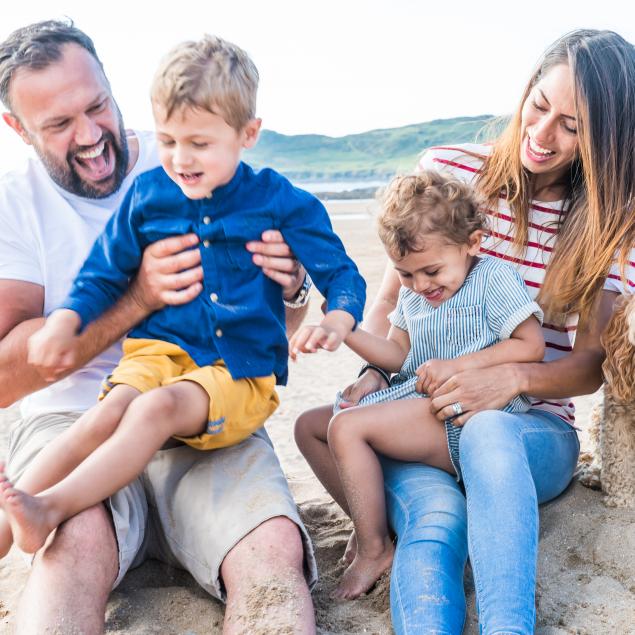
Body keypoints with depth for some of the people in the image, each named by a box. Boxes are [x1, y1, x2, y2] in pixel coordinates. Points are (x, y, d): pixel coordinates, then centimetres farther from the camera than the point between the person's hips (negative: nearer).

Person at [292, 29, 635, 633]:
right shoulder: (448, 170, 1)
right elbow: (389, 296, 8)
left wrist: (512, 378, -21)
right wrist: (374, 371, -10)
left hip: (531, 430, 0)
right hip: (418, 414, 1)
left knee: (487, 431, -39)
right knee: (437, 519, -34)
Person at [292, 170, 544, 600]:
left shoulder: (494, 278, -6)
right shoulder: (412, 292, 16)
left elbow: (532, 346, -12)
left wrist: (459, 365, -19)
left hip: (466, 414, -9)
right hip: (413, 400, 9)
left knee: (347, 428, -25)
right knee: (309, 427, 6)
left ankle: (376, 549, -12)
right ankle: (366, 520, 2)